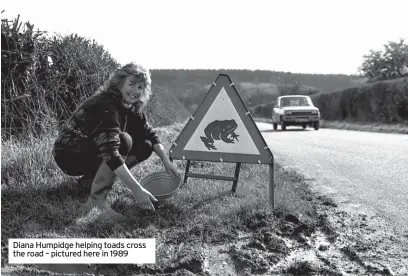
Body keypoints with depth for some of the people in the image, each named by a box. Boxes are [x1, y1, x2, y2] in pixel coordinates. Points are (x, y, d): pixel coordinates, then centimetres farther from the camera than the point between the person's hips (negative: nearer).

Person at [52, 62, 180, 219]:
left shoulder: (130, 106, -4)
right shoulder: (105, 106, -30)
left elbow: (149, 134, 6)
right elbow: (110, 153, -40)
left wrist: (166, 161, -8)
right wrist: (137, 190, -43)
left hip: (93, 150, 9)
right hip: (69, 155, -9)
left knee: (145, 147, -4)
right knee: (123, 141, -32)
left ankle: (92, 177, 5)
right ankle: (96, 200, -25)